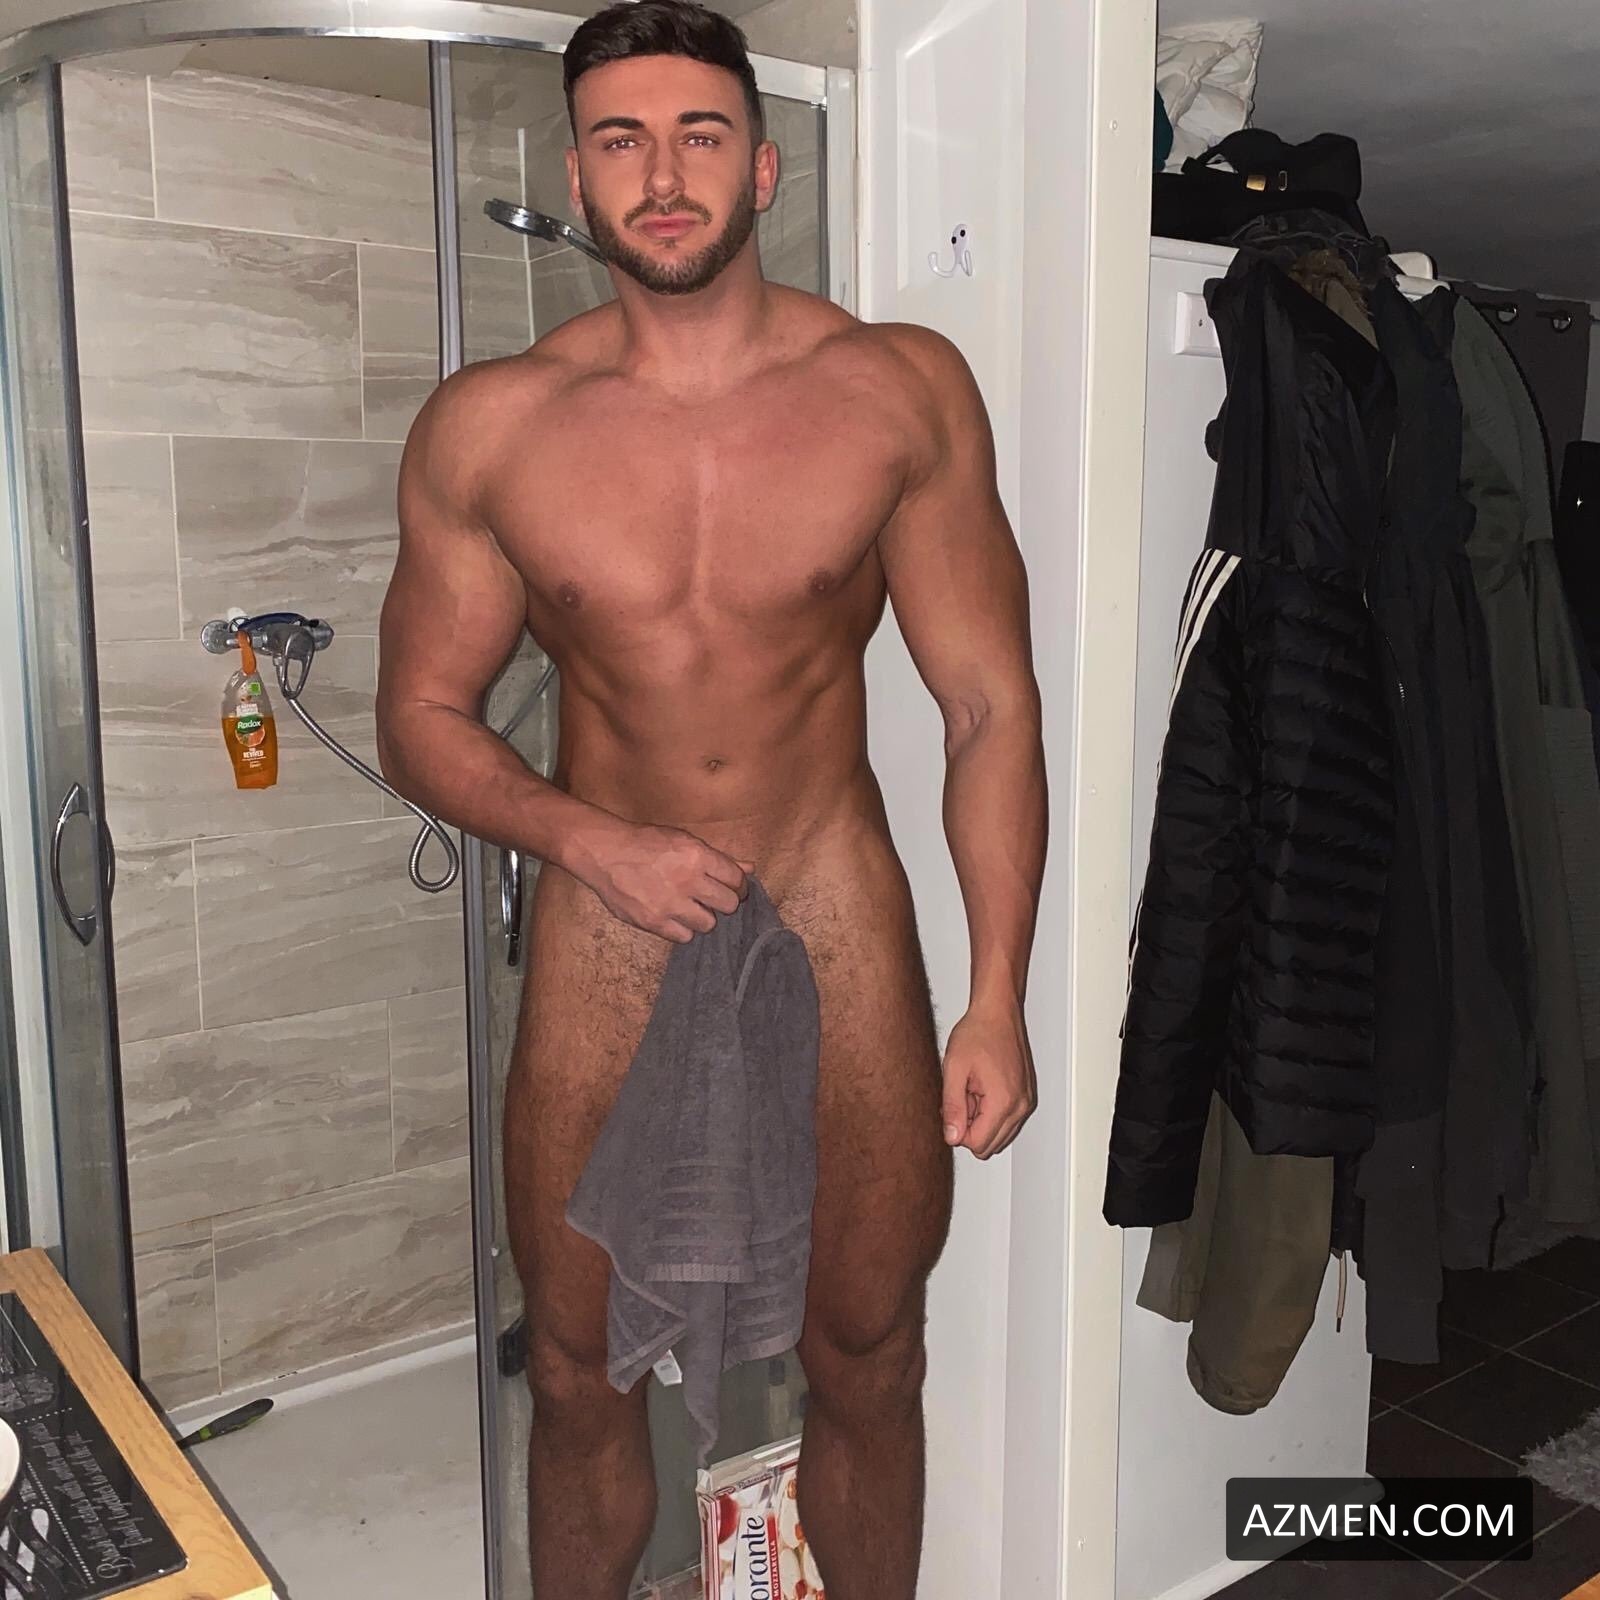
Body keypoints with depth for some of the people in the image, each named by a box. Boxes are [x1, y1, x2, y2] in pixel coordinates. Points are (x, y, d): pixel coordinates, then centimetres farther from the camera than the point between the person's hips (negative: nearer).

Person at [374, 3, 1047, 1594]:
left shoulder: (902, 389, -6)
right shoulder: (486, 426, -4)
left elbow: (990, 705, -5)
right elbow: (421, 717, 2)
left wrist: (999, 998, -9)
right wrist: (593, 841, -16)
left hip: (838, 923, 0)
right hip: (606, 928, 1)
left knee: (867, 1363, 14)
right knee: (579, 1376, 15)